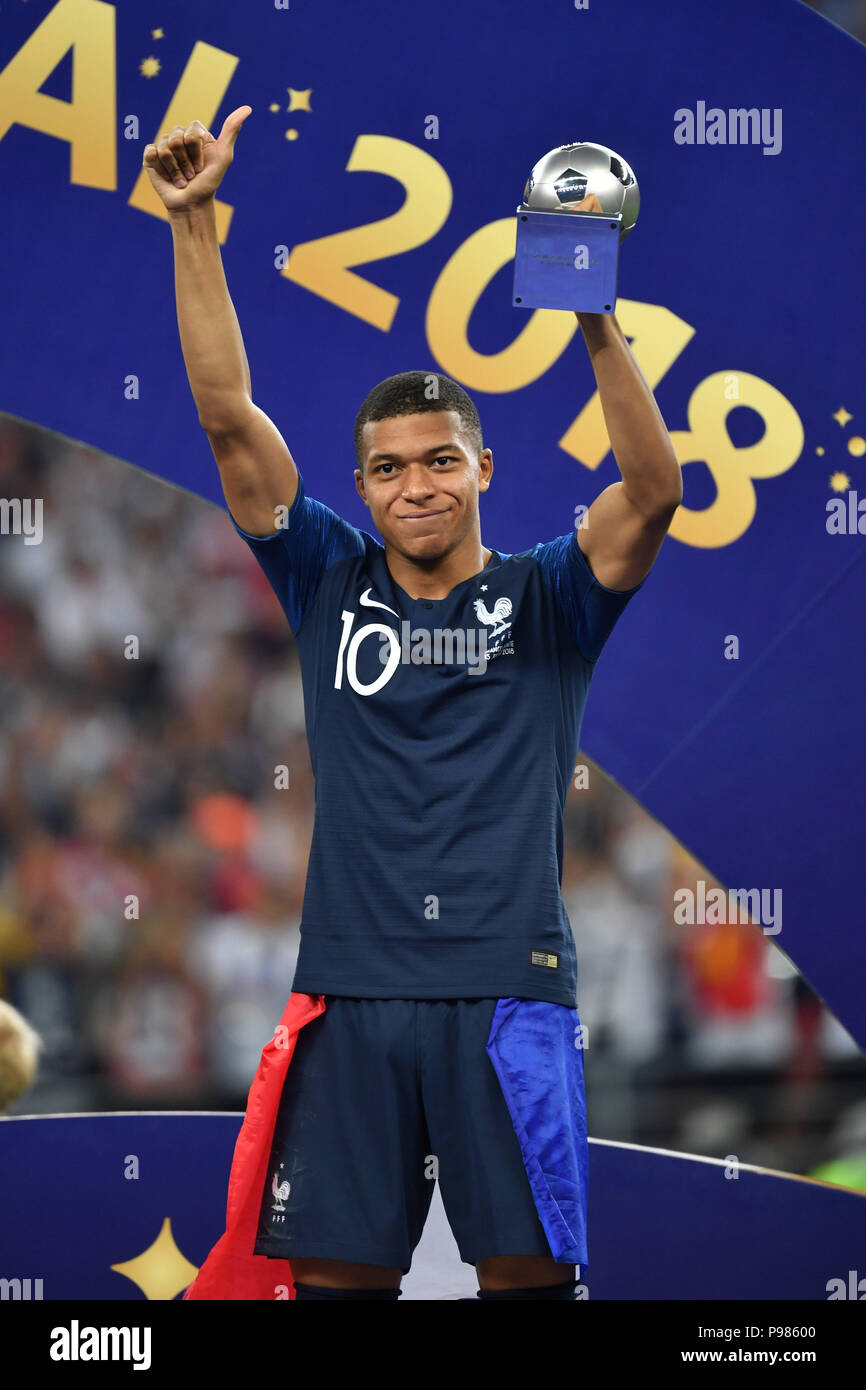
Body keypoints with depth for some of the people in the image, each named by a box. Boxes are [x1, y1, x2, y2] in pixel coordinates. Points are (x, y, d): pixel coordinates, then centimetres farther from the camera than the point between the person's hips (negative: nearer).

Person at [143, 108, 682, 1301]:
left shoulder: (544, 602, 4)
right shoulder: (331, 587, 9)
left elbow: (654, 493, -13)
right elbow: (229, 418, 4)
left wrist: (596, 322, -26)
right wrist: (194, 224, -4)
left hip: (506, 985, -2)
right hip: (352, 988, 2)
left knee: (528, 1270, -1)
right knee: (337, 1271, 4)